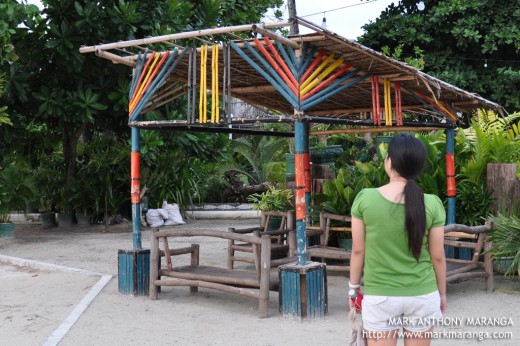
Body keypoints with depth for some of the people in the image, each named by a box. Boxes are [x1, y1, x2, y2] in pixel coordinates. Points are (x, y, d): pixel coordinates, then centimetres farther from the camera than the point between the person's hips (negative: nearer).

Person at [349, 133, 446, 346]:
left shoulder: (365, 199, -11)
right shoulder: (432, 204, -10)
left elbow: (358, 251, -4)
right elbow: (437, 257, -2)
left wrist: (353, 287, 10)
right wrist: (442, 293, 13)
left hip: (379, 297, -1)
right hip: (422, 297, 1)